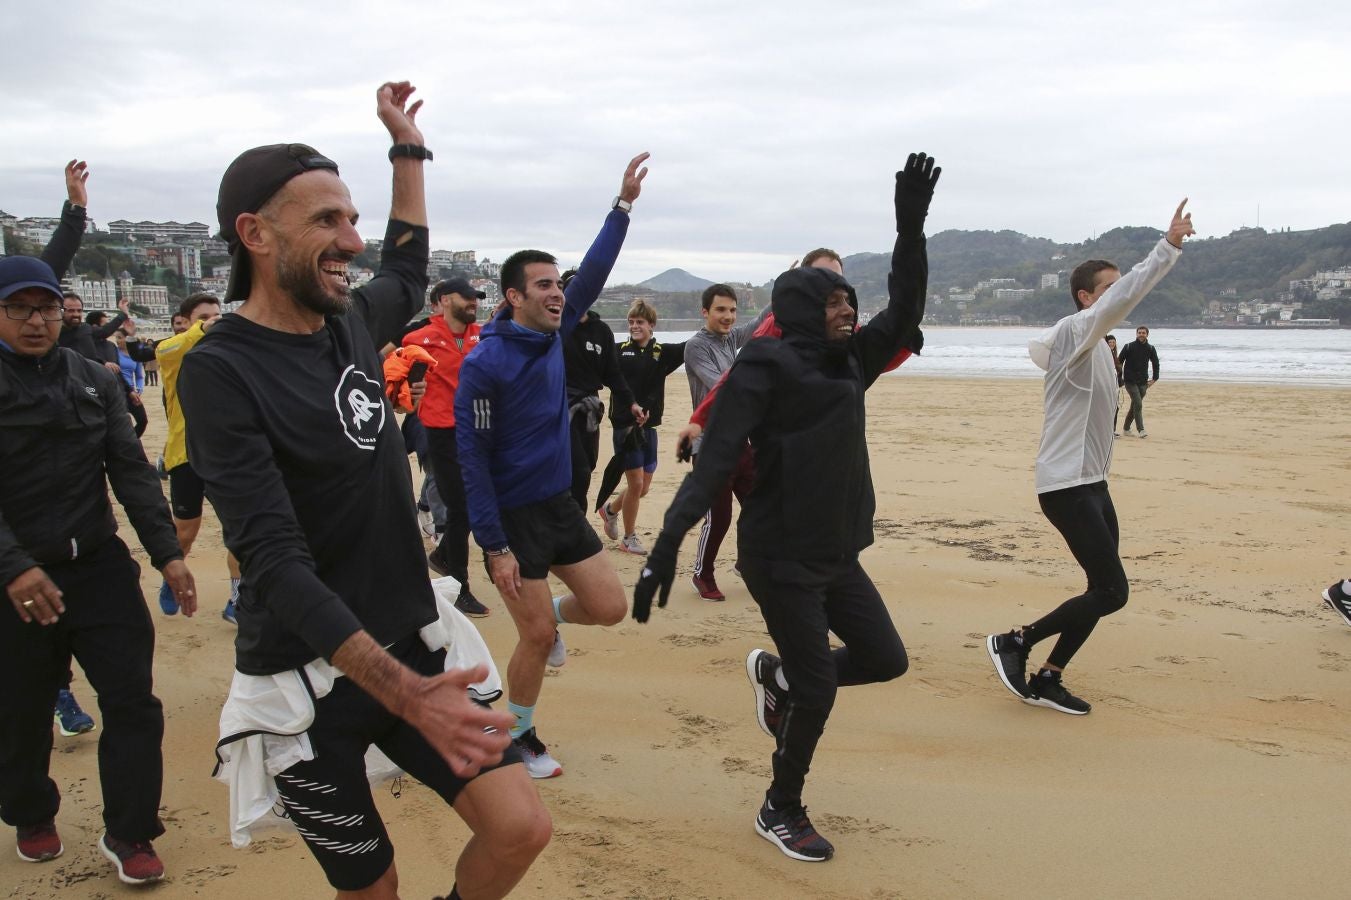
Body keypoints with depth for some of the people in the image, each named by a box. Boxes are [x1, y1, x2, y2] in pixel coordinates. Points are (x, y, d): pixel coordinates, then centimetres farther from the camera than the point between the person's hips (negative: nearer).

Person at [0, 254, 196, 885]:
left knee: (132, 702, -1)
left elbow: (131, 471, 5)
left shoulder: (95, 381, 6)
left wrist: (166, 552, -3)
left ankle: (127, 834, 12)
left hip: (100, 566, 3)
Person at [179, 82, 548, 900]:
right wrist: (406, 693, -34)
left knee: (522, 828, -6)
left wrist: (407, 143, 29)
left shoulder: (354, 322, 2)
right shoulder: (222, 370, -18)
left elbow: (409, 271, 28)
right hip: (309, 682, -5)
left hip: (412, 648, 6)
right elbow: (277, 564, -26)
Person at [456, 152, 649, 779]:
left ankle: (550, 613, 38)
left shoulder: (553, 334, 1)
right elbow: (472, 457, -18)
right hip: (511, 516, -7)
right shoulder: (485, 363, -19)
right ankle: (518, 737, 23)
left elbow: (594, 272, 9)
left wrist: (623, 205, 3)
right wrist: (493, 546, -19)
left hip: (560, 504, 7)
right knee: (537, 637, 0)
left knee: (609, 607, 6)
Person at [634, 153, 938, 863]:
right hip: (780, 557, -8)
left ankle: (777, 675, 34)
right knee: (818, 687, -3)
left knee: (886, 659, 9)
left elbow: (903, 313, 13)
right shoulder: (765, 368, -15)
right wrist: (668, 541, -32)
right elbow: (715, 458, -23)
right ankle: (780, 812, 20)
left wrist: (911, 228, 2)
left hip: (838, 551, 8)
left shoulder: (850, 362, 9)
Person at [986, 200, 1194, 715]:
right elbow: (1124, 298, -29)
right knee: (1112, 591, -12)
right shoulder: (1073, 332, -13)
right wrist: (1169, 246, -33)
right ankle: (1013, 643, 0)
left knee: (1105, 591, 9)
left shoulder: (1095, 347, 16)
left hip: (1091, 483, 10)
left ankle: (1047, 680, 16)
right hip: (1067, 485, -10)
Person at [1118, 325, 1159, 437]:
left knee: (1135, 406, 10)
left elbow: (1156, 364, 19)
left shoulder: (1150, 349, 6)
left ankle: (1126, 428, 23)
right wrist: (1120, 378, -2)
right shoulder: (1129, 347, -4)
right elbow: (1119, 362, 0)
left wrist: (1154, 379, 13)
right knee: (1138, 404, -17)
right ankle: (1140, 430, -18)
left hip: (1143, 382, 4)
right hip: (1130, 381, -4)